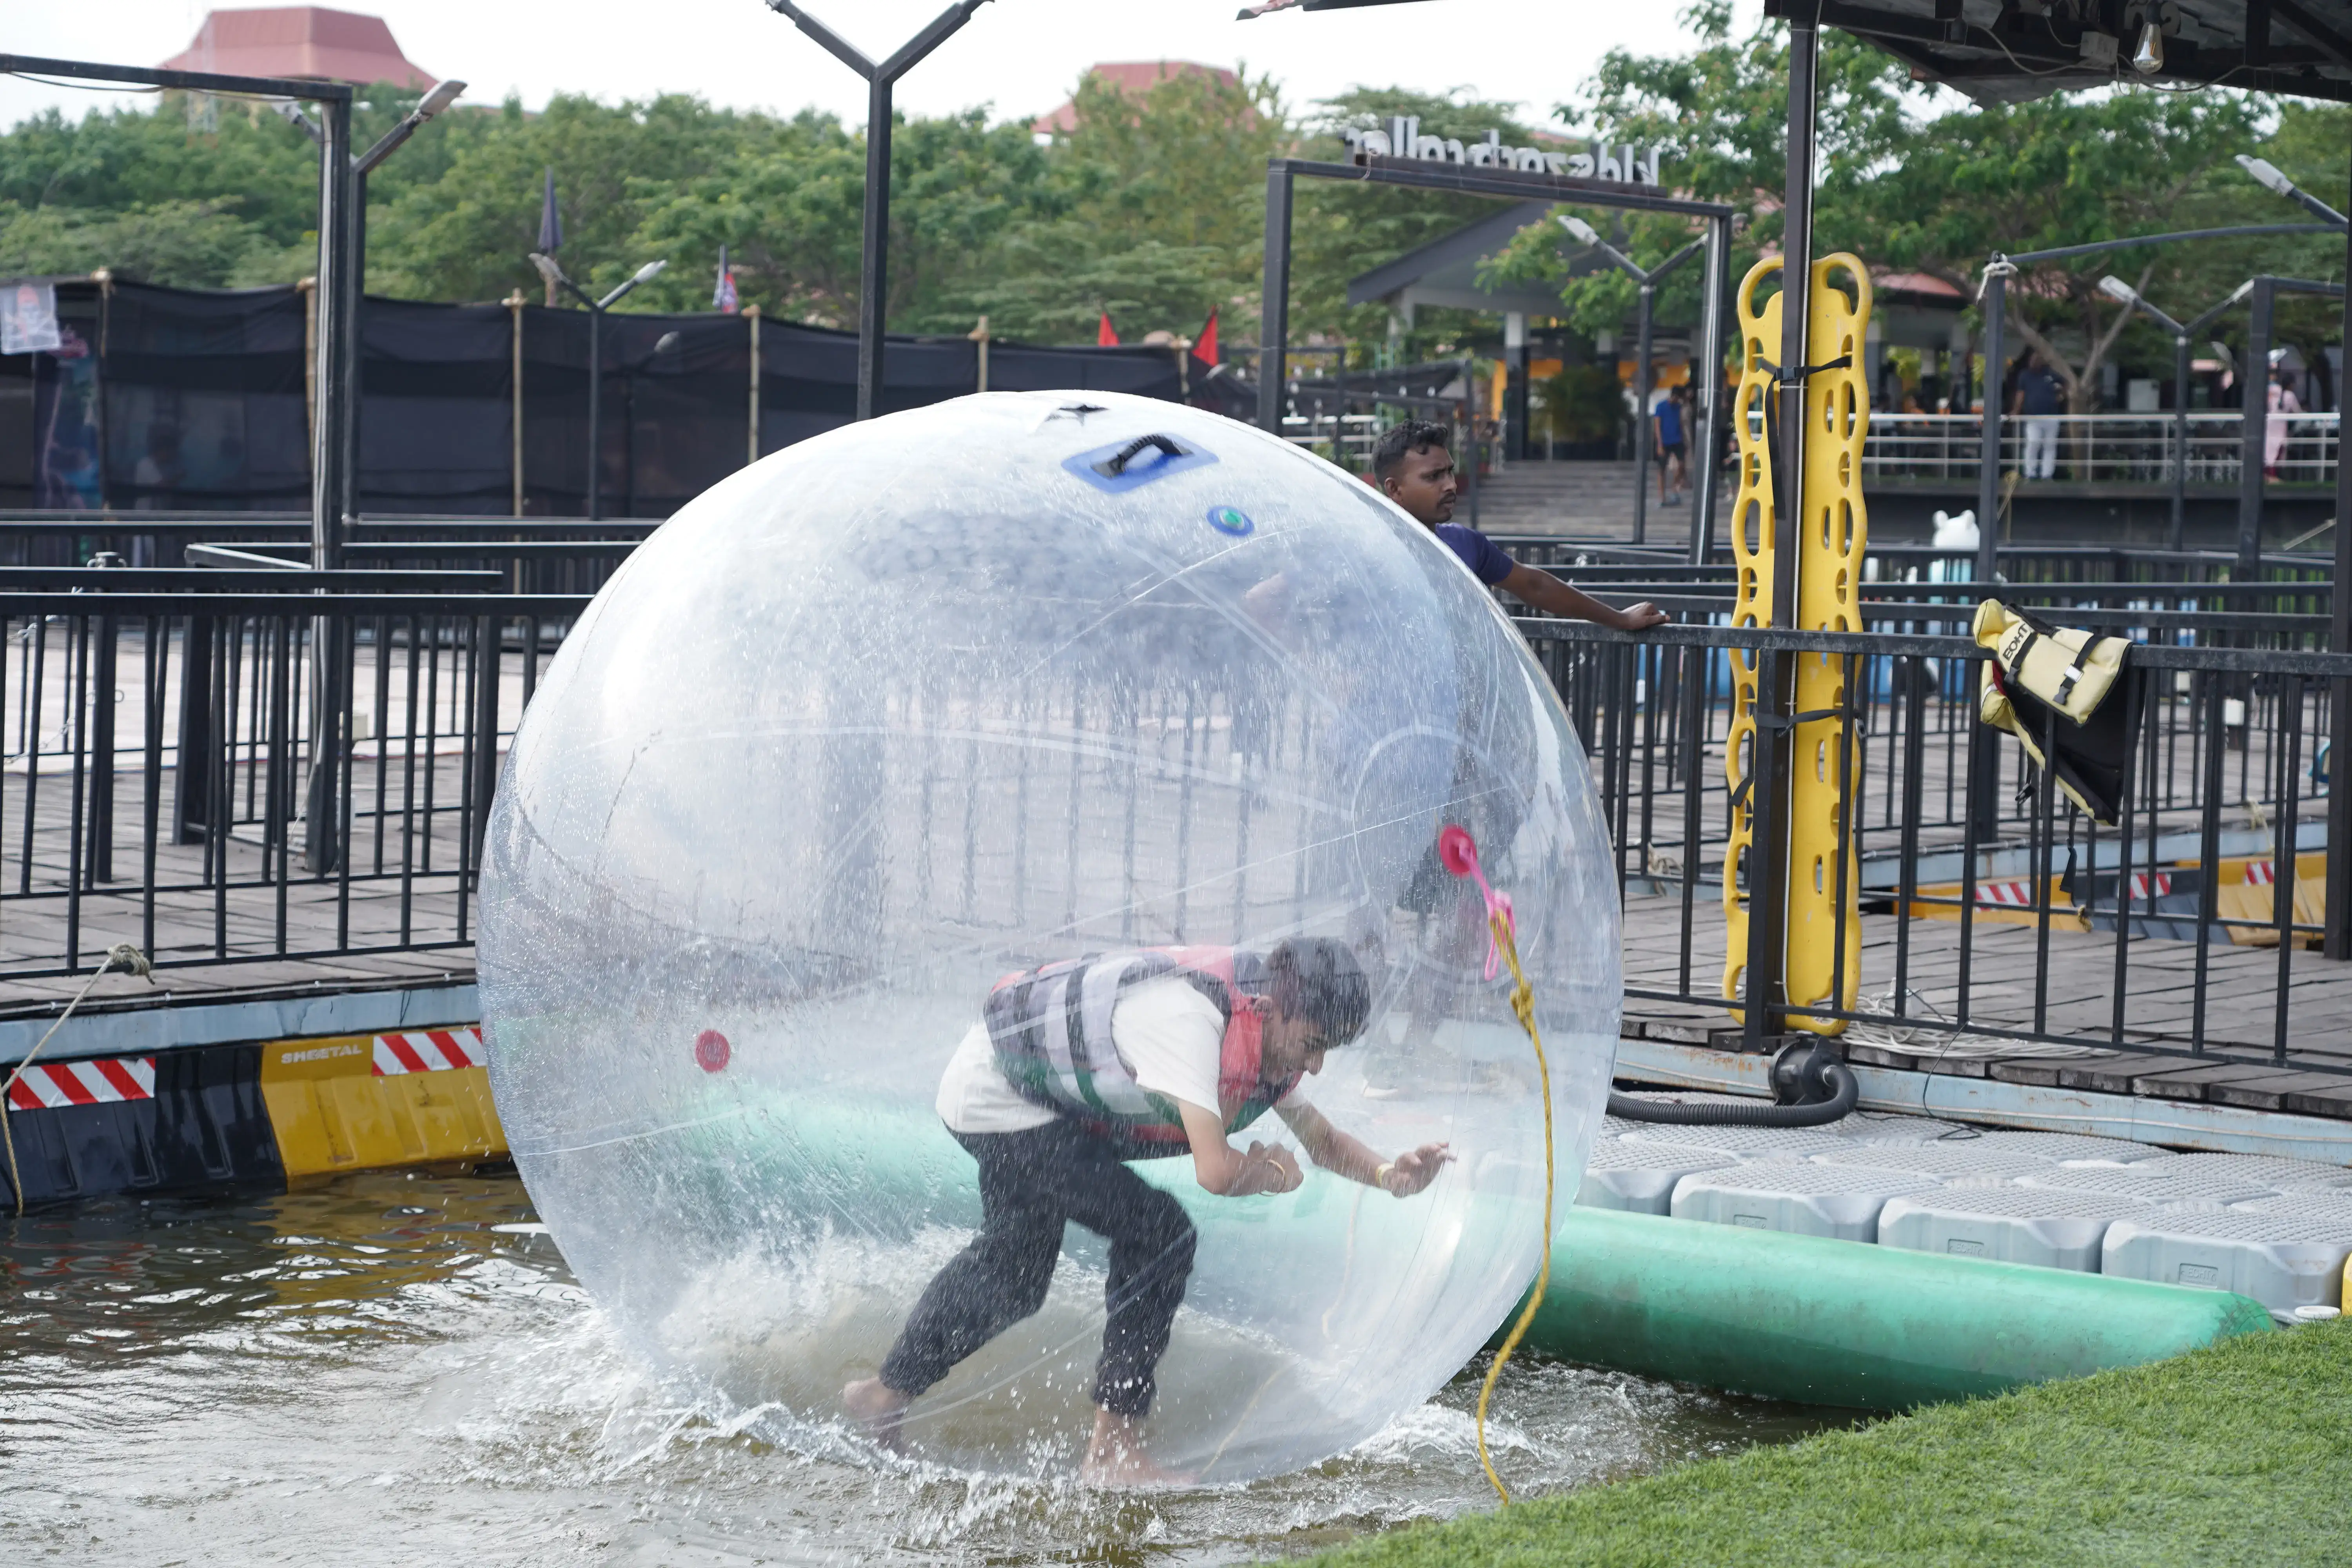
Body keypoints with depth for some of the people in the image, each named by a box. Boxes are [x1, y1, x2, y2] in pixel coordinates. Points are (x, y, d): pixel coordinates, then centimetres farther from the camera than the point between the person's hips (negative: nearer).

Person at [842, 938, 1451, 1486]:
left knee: (1010, 1275, 23)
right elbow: (1216, 1172, -41)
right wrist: (1272, 1175, -20)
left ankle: (888, 1392, 43)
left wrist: (1387, 1173, -13)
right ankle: (1114, 1450, -8)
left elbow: (1322, 1139, 5)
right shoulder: (1190, 1016, -36)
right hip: (997, 1097, -10)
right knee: (1159, 1235, -16)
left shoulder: (1273, 1033, -7)